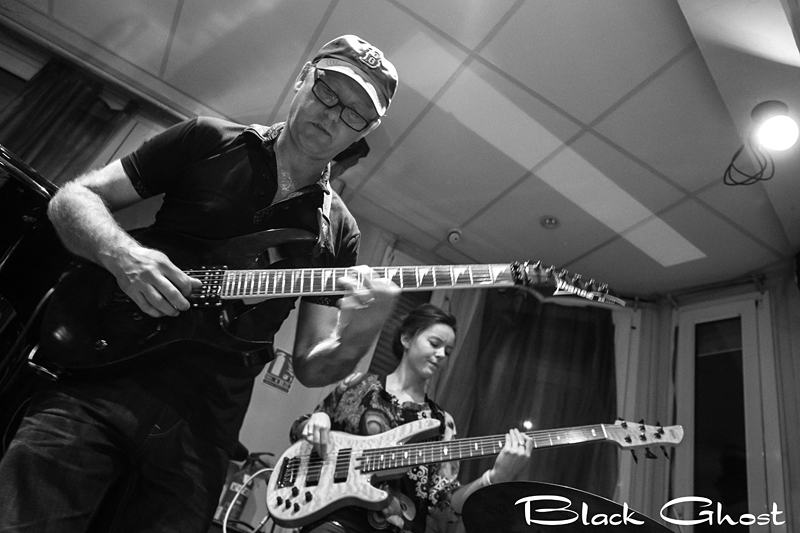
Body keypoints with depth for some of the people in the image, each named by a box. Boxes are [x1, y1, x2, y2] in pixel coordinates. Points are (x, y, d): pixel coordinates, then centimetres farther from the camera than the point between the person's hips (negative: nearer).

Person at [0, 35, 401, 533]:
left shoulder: (338, 230, 6)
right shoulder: (208, 141, 4)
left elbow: (310, 365, 3)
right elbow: (72, 198, 5)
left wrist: (359, 336, -20)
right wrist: (122, 254, -17)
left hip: (203, 432, 2)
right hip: (99, 384, -1)